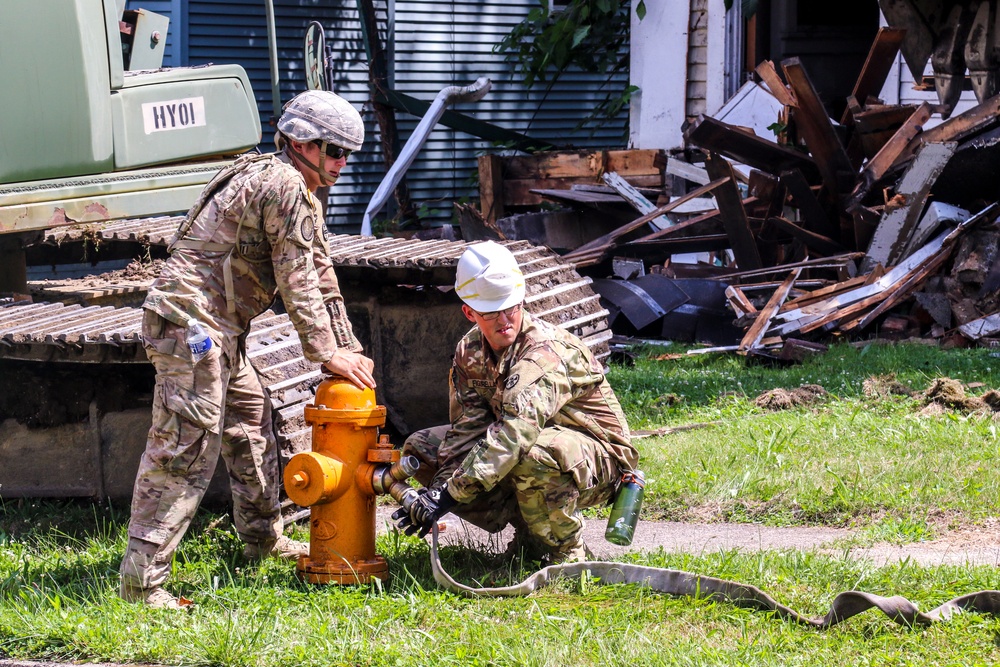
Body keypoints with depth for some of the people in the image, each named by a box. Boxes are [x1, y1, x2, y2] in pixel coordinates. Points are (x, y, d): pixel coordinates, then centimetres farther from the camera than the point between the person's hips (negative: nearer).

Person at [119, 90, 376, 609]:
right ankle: (142, 579, -14)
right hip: (191, 319, -11)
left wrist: (349, 349, 17)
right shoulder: (282, 184, -13)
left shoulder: (302, 193, 21)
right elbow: (297, 282, -13)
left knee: (251, 425, 22)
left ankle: (263, 536, 38)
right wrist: (326, 353, -8)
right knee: (184, 449, -13)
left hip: (219, 331, 11)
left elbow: (322, 278, 23)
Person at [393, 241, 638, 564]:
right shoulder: (470, 352, -4)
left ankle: (566, 552, -14)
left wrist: (449, 494, -47)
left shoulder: (547, 351, -28)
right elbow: (467, 429, -10)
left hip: (599, 460, -8)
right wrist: (438, 488, -29)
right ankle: (529, 536, 3)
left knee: (530, 453, -41)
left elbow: (517, 432, -42)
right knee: (421, 446, 0)